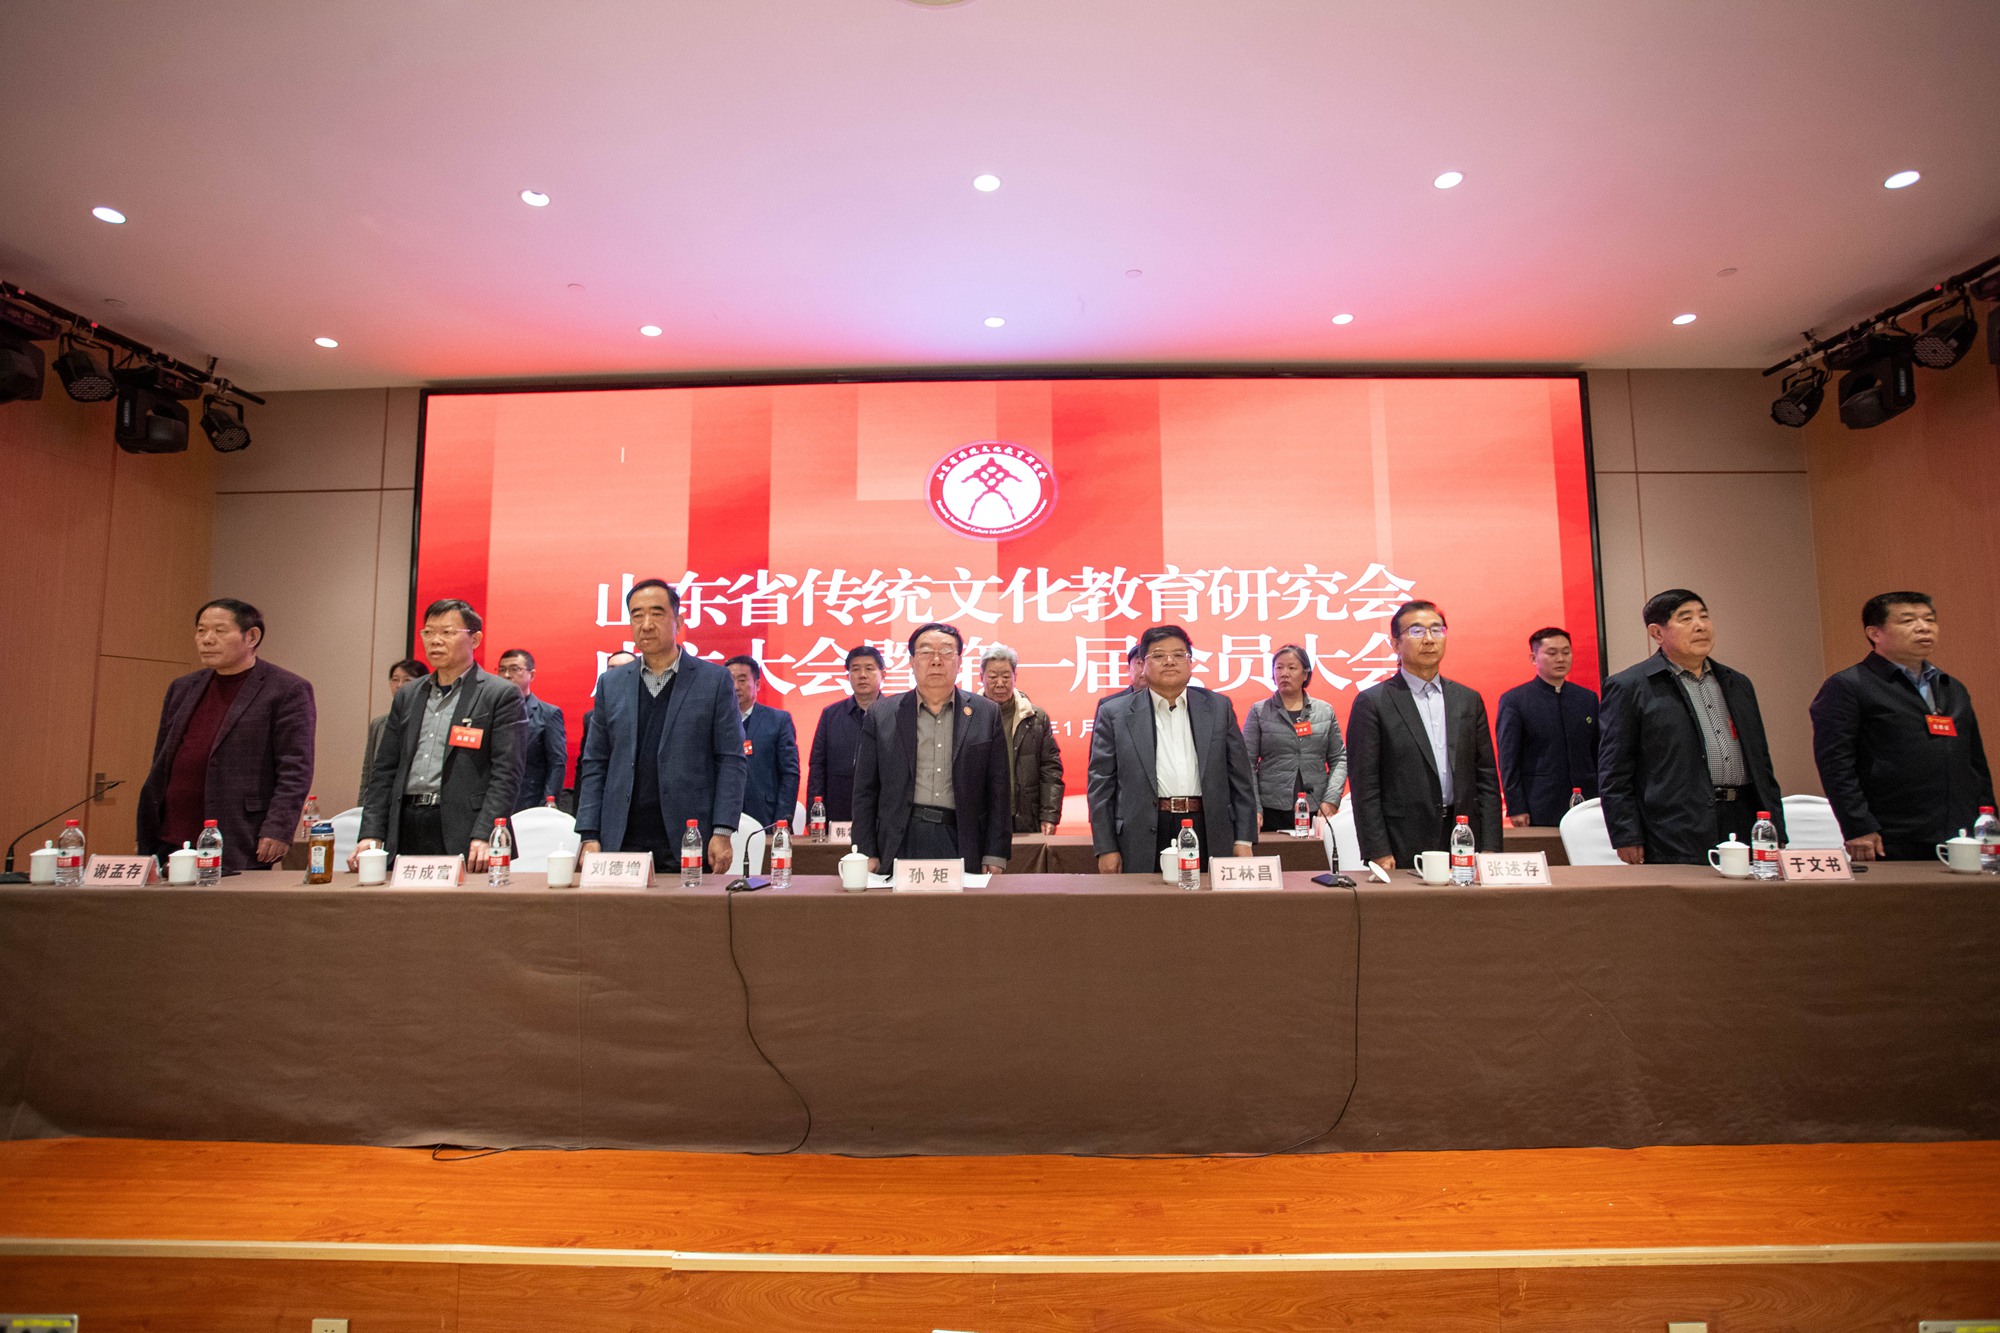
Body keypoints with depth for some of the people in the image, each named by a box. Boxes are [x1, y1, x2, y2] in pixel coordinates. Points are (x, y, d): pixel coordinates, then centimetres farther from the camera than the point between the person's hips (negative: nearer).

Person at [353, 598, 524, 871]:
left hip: (463, 835, -5)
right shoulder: (407, 697, 17)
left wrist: (483, 837, -19)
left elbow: (506, 773, -9)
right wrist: (371, 835, 3)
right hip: (407, 833, 5)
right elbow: (384, 771, 15)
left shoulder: (501, 695, -2)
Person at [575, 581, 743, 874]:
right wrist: (589, 836, 2)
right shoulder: (611, 683, 11)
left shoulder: (715, 680, 1)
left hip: (688, 844, -2)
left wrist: (722, 833, -10)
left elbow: (732, 760, -2)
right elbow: (595, 764, 10)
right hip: (621, 844, 3)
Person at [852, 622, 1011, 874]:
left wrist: (995, 857, -1)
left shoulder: (986, 714, 5)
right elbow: (865, 791, 6)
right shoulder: (881, 716, 6)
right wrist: (867, 854, 0)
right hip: (901, 842, 0)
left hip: (963, 843, 0)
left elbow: (998, 791, 4)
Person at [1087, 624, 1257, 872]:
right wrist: (1106, 849, -3)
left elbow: (1240, 777, 10)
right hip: (1143, 840, -2)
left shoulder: (1219, 707, 10)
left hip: (1209, 835, 2)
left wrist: (1244, 840, 4)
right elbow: (1101, 784, 2)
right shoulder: (1114, 713, 4)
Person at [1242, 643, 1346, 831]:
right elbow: (1247, 764, 0)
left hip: (1316, 811, 2)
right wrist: (1254, 809, -8)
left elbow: (1339, 759, 10)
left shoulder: (1325, 710, 10)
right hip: (1272, 812, -1)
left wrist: (1331, 800, -3)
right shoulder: (1259, 711, 3)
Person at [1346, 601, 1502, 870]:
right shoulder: (1372, 703, -4)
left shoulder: (1469, 700, 11)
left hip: (1464, 842, 4)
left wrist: (1490, 847, 3)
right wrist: (1379, 853, -12)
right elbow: (1364, 785, -7)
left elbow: (1486, 777, 11)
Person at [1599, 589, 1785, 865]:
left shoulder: (1738, 684, 19)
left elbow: (1762, 763, 22)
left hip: (1746, 828, 6)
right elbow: (1614, 774, -6)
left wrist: (1776, 836, 16)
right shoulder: (1629, 688, -2)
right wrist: (1627, 839, -12)